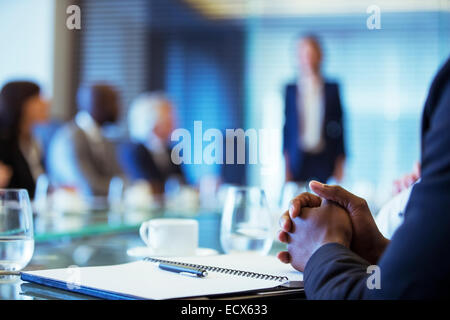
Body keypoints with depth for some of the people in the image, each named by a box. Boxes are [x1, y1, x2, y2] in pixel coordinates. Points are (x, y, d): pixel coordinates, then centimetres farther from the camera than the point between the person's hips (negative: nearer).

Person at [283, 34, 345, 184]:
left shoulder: (332, 88, 5)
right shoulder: (290, 89, 6)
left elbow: (339, 125, 6)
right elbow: (287, 127, 7)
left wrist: (340, 164, 3)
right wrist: (287, 164, 3)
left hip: (325, 161, 0)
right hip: (298, 159, 0)